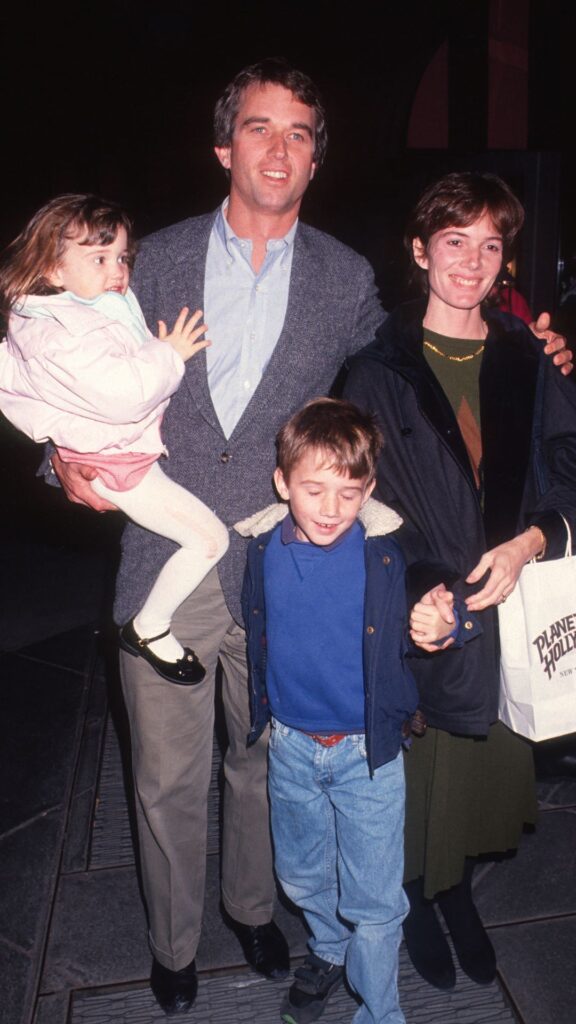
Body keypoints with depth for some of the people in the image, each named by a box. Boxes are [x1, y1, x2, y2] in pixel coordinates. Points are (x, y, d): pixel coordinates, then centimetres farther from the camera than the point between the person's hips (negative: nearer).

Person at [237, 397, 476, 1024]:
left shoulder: (389, 553, -20)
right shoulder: (262, 547, -10)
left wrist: (441, 629, -37)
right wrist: (259, 712, 7)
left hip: (368, 751, -3)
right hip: (290, 745, 4)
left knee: (373, 899, 11)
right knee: (301, 877, 25)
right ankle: (328, 949, 56)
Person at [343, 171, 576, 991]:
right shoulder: (380, 367, -5)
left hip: (509, 606, 3)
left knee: (489, 763, 17)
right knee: (418, 770, 11)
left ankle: (459, 891, 46)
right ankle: (416, 902, 41)